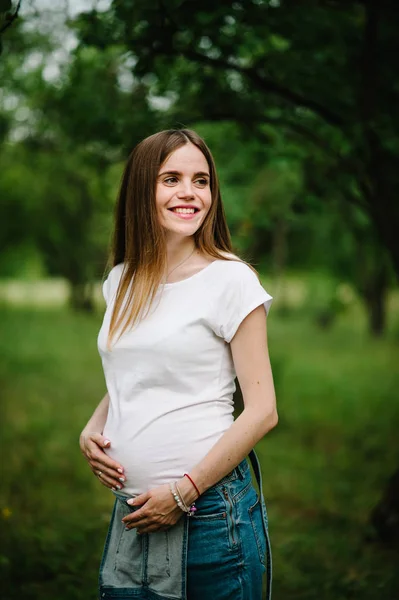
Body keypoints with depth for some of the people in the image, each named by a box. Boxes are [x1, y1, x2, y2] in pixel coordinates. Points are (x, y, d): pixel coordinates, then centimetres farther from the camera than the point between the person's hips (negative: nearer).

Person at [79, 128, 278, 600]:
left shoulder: (230, 279, -7)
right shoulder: (122, 281, 10)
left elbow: (262, 411, -10)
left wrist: (185, 492, -14)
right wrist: (91, 430, 1)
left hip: (210, 512, -5)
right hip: (131, 514, 5)